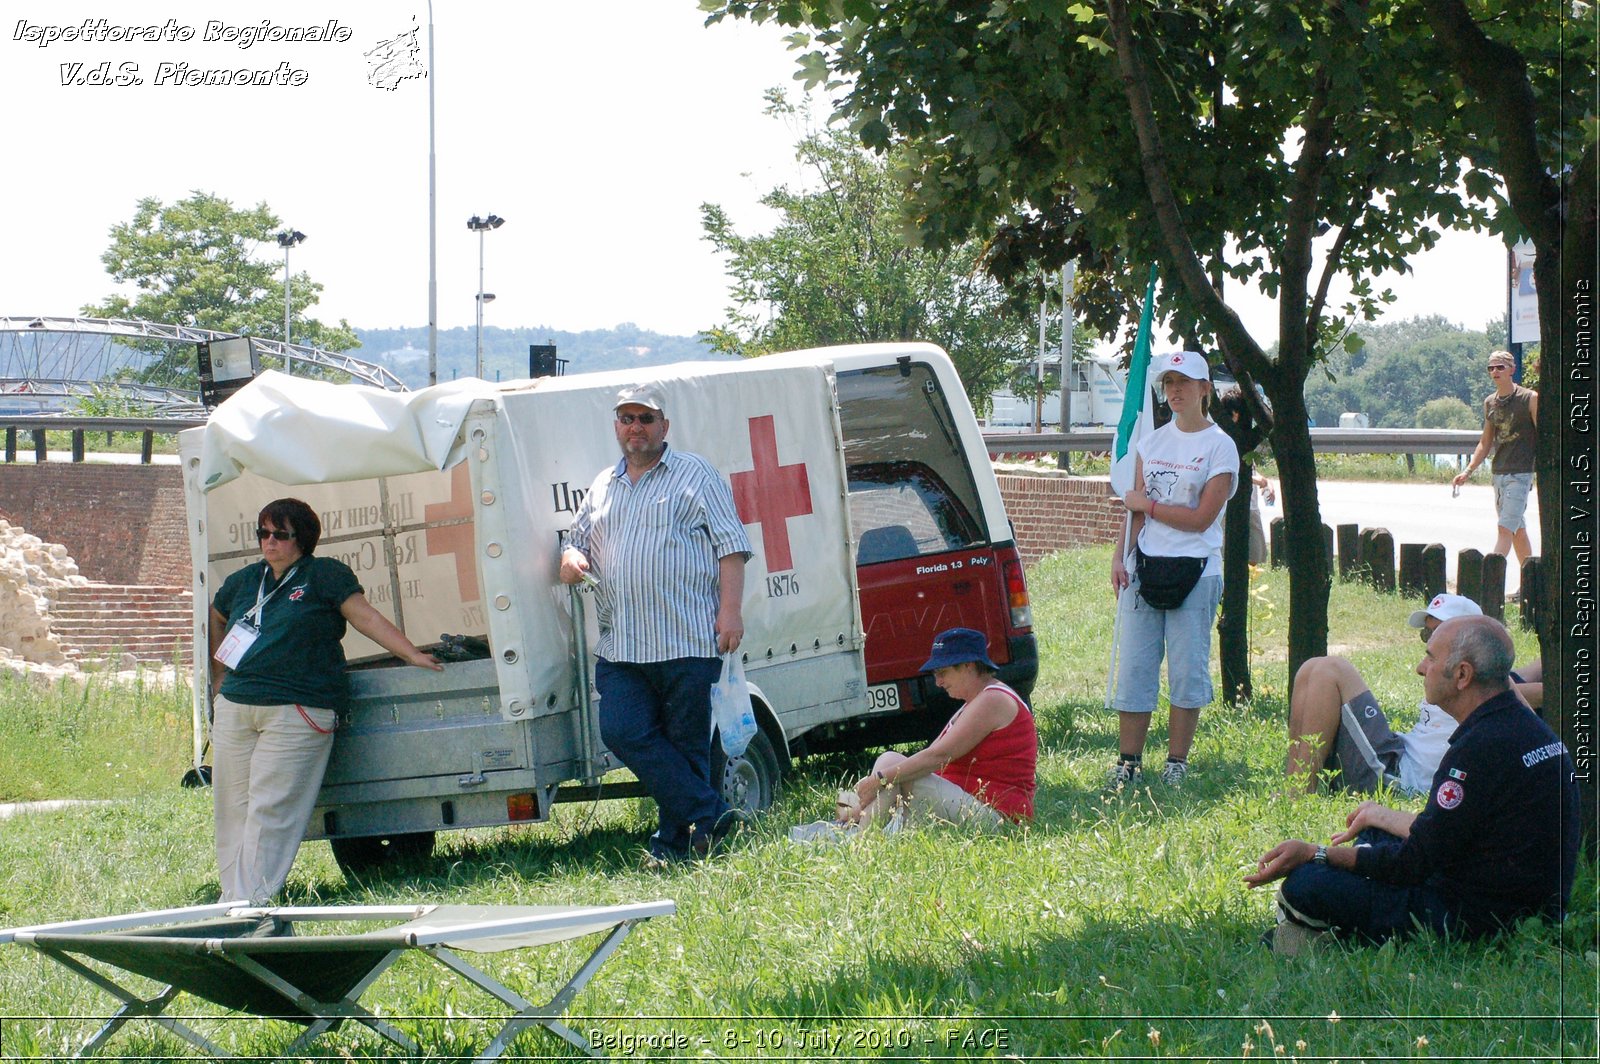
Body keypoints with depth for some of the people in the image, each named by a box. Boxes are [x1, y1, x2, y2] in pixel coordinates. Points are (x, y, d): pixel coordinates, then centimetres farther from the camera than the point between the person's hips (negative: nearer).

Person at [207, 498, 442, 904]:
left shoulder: (325, 575, 3)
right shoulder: (244, 581, 18)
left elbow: (365, 617, 1)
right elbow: (214, 620, 35)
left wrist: (414, 656, -3)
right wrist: (218, 675, 30)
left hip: (297, 712, -6)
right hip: (235, 707, 6)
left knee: (270, 811, -10)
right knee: (232, 809, 4)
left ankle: (251, 902, -12)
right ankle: (231, 899, 8)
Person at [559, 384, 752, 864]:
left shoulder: (694, 474, 5)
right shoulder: (602, 487, 20)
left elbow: (731, 545, -1)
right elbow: (579, 539, 29)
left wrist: (731, 610, -12)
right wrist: (571, 559, 3)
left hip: (688, 642, -5)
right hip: (620, 646, 5)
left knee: (685, 744, -1)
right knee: (622, 733, -8)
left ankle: (675, 843, 5)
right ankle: (710, 817, -3)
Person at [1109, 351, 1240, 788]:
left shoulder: (1220, 446, -4)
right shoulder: (1152, 442, 13)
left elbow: (1201, 518, -11)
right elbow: (1135, 508, 12)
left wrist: (1146, 504, -5)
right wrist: (1120, 556, 0)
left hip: (1196, 571, -5)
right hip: (1144, 568, 5)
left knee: (1187, 670, -2)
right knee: (1133, 666, 2)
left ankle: (1177, 762, 5)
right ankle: (1128, 762, 6)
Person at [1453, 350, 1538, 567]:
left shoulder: (1529, 399, -6)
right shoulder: (1490, 403, 12)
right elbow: (1486, 443, 19)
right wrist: (1467, 471, 10)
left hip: (1521, 473, -7)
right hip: (1499, 473, 7)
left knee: (1505, 527, -16)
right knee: (1518, 530, 12)